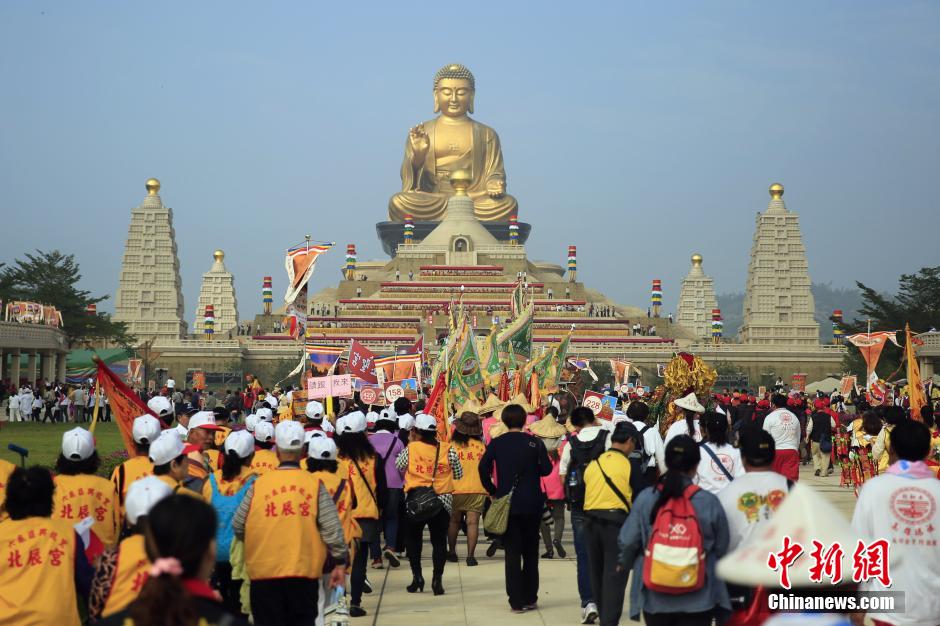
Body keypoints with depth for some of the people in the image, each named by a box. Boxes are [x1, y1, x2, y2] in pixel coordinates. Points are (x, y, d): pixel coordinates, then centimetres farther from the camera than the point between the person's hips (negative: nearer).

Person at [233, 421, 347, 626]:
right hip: (304, 571, 0)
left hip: (264, 572, 0)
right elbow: (332, 527, -6)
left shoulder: (259, 484, -3)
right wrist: (339, 562, 3)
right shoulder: (314, 484, -3)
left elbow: (237, 526, 2)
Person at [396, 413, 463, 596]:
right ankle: (437, 579, 1)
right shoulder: (448, 450, -3)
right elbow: (459, 474, 5)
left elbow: (398, 465, 9)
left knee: (412, 538, 15)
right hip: (442, 501, 1)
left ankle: (417, 575, 7)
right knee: (439, 541, 7)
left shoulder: (411, 449, -8)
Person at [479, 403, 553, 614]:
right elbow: (546, 468, -7)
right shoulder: (534, 443, -5)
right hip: (532, 504, 0)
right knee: (531, 552, 12)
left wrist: (492, 491, 3)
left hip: (507, 504, 0)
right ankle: (530, 598, 14)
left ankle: (516, 601, 1)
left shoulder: (496, 444, -2)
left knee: (512, 553, 4)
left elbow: (483, 468, -8)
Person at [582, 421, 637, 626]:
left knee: (597, 574, 16)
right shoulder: (629, 465, -5)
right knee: (614, 577, -4)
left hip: (591, 521, 5)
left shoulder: (593, 464, 9)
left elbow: (585, 494, 14)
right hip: (616, 521, -5)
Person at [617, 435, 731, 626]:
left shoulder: (645, 498, -7)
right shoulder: (709, 502, -9)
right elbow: (721, 549, -1)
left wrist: (626, 562, 21)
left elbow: (627, 542, -2)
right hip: (698, 599, -2)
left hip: (655, 597, 2)